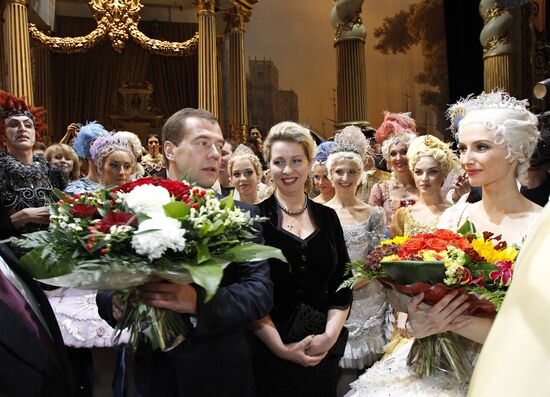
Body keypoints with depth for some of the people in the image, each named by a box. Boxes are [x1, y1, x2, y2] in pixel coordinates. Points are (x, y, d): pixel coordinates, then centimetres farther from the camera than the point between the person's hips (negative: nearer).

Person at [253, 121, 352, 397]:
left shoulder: (327, 217, 4)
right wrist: (281, 347, -15)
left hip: (323, 352, 3)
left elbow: (342, 286, 4)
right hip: (269, 353, -3)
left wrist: (330, 336, -8)